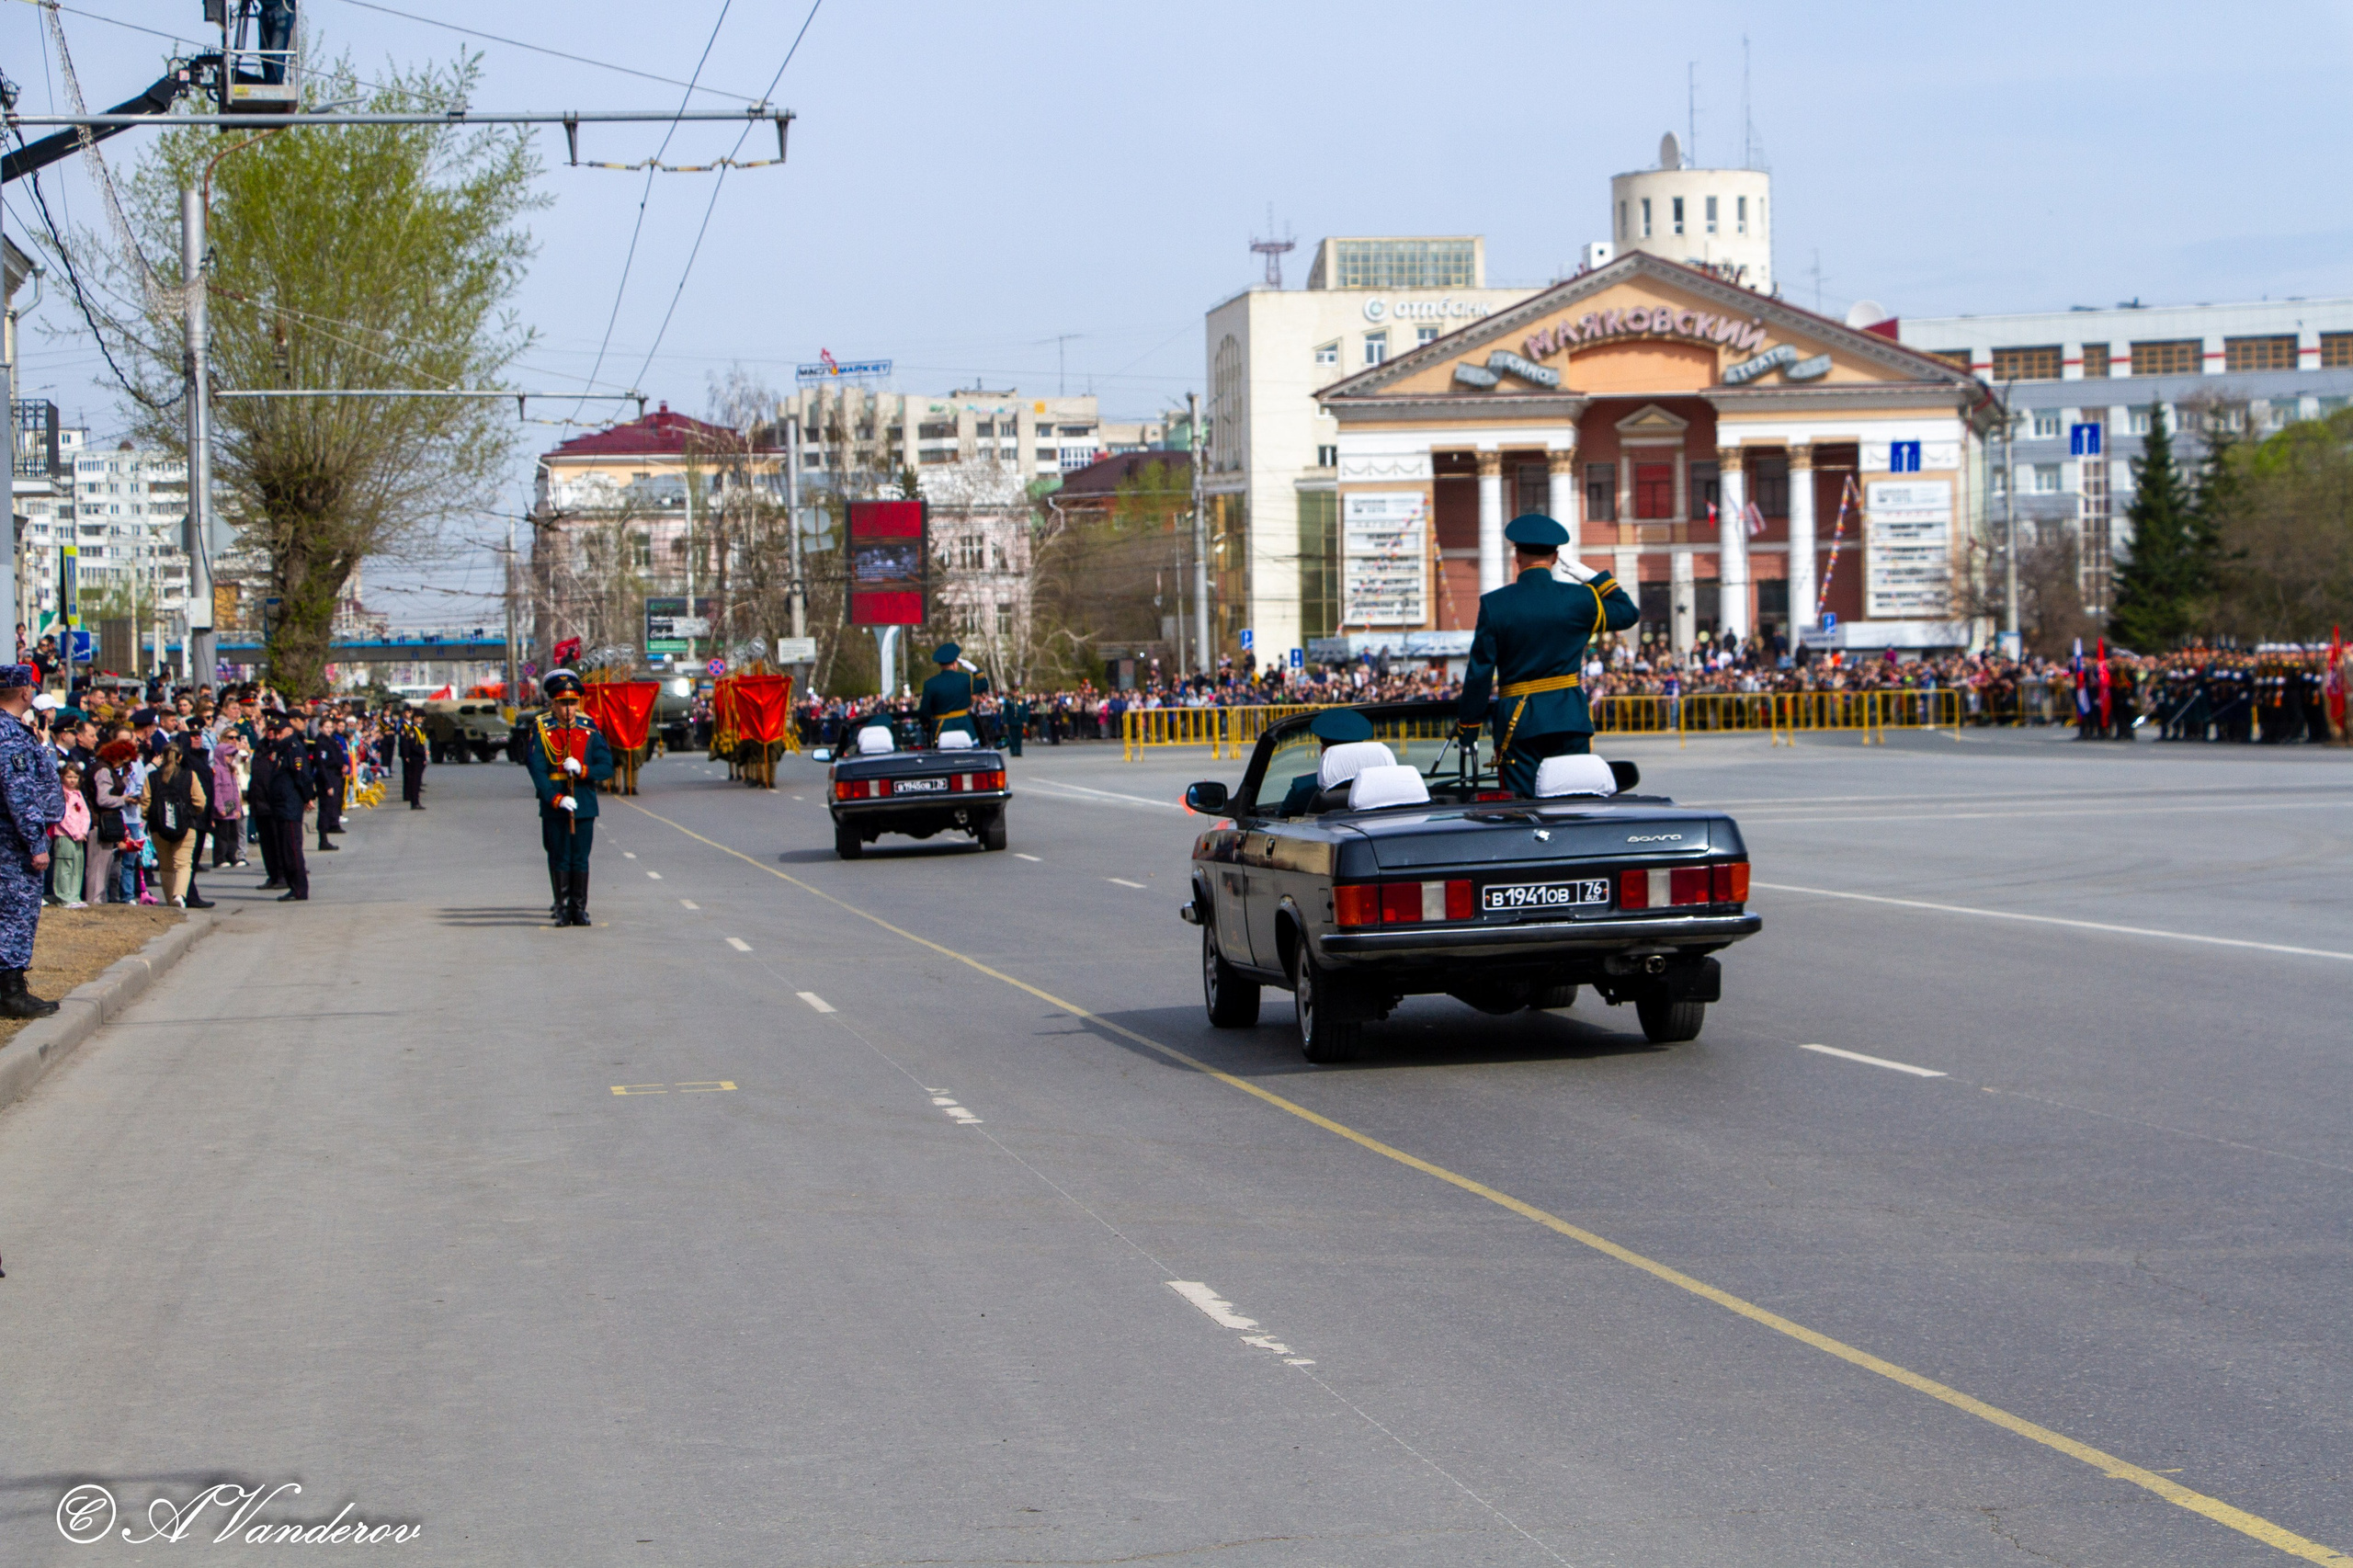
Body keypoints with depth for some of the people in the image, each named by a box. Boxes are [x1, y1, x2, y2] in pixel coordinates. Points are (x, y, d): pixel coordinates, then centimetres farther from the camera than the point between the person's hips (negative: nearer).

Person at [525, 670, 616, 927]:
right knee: (560, 859, 2)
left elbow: (606, 767, 2)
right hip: (554, 807, -2)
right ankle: (563, 908, 10)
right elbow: (536, 770, -8)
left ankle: (580, 909, 10)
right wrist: (557, 799, -18)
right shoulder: (541, 730, -2)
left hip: (584, 805, 2)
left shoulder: (589, 730, 5)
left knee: (581, 859, 4)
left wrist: (582, 770, -16)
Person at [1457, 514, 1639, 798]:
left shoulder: (1494, 604, -5)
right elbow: (1628, 614, 17)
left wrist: (1468, 729, 5)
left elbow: (1480, 673, -3)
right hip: (1571, 719, 2)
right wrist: (1596, 578, 21)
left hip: (1518, 722, -1)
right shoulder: (1579, 599, -1)